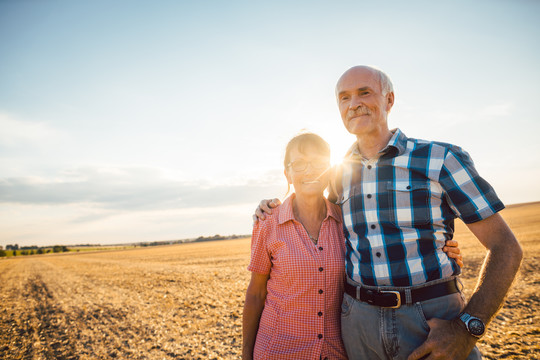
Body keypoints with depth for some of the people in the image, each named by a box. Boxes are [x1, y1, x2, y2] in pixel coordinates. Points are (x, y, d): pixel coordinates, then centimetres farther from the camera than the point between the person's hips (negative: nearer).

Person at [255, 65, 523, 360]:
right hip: (358, 323, 4)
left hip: (434, 322, -3)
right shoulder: (339, 175, 5)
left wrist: (468, 327, -15)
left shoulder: (441, 160, -6)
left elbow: (506, 247, -5)